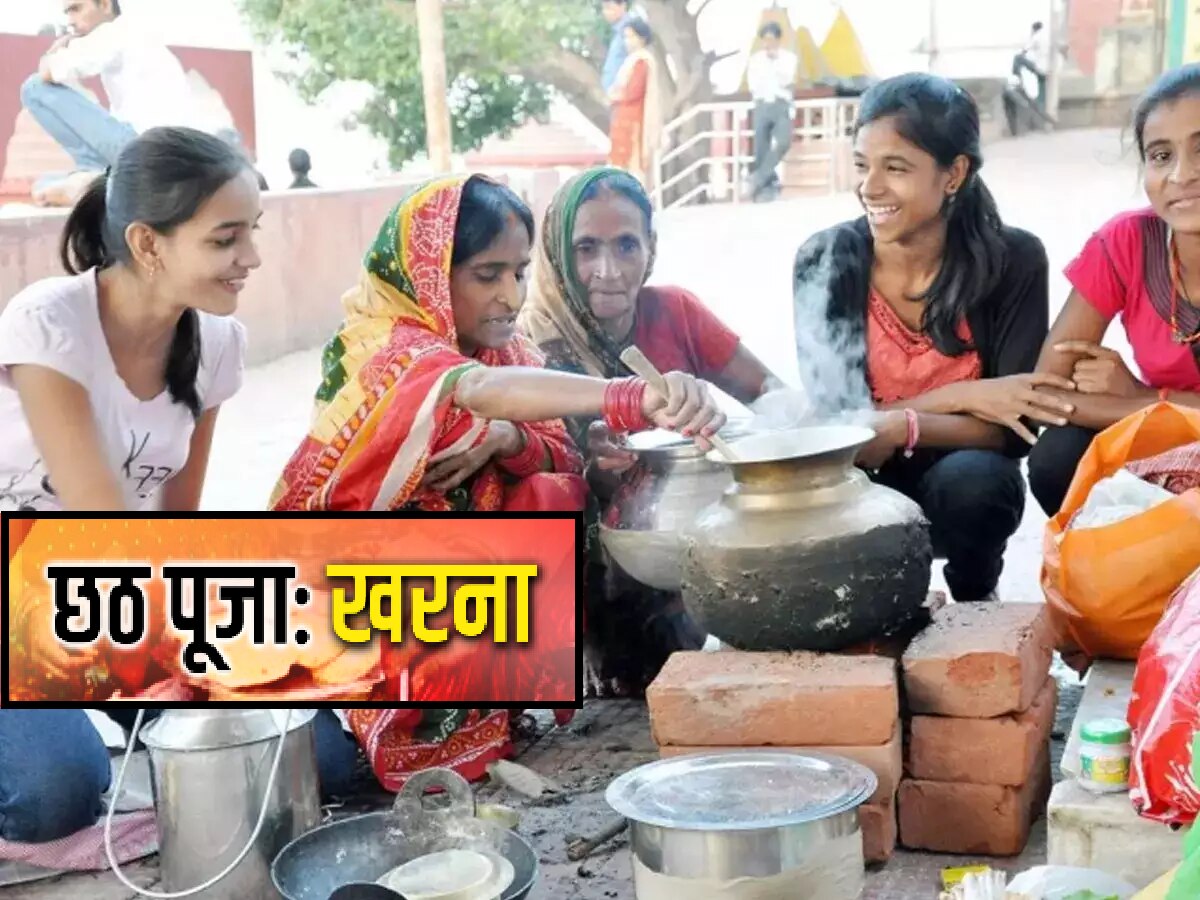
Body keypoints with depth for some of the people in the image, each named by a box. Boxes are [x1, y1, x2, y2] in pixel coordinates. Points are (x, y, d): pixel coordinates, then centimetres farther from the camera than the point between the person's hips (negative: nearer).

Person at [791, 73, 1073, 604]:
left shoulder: (1012, 260, -14)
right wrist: (959, 397, -24)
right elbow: (829, 419, -15)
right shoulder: (825, 261, -12)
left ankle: (976, 602, -1)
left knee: (972, 478, -34)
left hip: (964, 488, 0)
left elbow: (1015, 429, -16)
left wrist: (904, 427, -32)